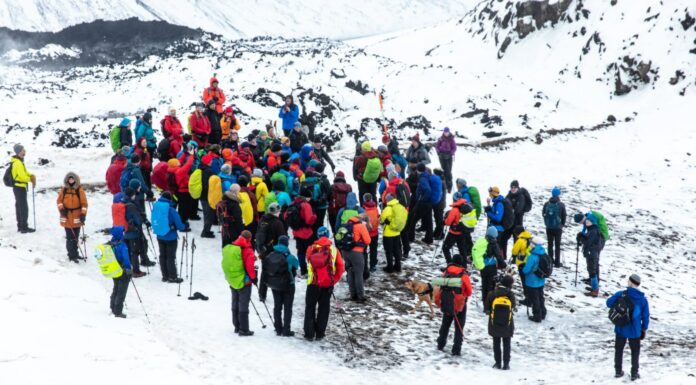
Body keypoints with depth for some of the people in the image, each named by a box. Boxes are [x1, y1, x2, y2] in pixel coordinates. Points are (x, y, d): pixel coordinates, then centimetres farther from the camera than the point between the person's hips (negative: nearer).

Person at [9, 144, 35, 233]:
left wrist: (31, 175, 1)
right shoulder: (18, 163, -22)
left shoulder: (18, 161, 10)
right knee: (24, 207, -5)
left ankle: (20, 226, 24)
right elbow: (22, 176, -24)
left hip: (17, 187, 10)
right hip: (20, 187, -10)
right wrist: (31, 179, -6)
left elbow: (24, 172, 19)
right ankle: (24, 227, -2)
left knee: (19, 206, 16)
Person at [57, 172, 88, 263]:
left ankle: (73, 254, 22)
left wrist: (83, 214, -10)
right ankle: (72, 255, 2)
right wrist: (61, 208, -10)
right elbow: (59, 200, 8)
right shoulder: (64, 190, 3)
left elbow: (84, 202, -3)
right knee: (70, 237, -2)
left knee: (75, 237, 9)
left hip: (76, 217, 0)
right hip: (67, 217, 0)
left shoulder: (79, 190, -2)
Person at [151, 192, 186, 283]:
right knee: (171, 257, 5)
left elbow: (154, 221, 6)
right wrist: (184, 227, 2)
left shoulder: (155, 207, -6)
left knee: (162, 256, 17)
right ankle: (172, 277, 12)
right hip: (171, 237, -5)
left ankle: (165, 276, 25)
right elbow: (179, 225, -18)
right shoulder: (171, 210, -22)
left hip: (160, 237, 5)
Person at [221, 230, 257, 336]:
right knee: (243, 306, -1)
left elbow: (226, 264, 11)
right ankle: (243, 330, 1)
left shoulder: (228, 248, 4)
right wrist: (253, 277, -4)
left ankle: (237, 327, 26)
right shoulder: (247, 250, -16)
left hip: (232, 281, 7)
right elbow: (249, 266, -19)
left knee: (235, 304, 17)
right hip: (244, 281, -7)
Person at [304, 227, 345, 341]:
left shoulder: (311, 249, -4)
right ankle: (319, 333, 11)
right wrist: (334, 281, 5)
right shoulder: (333, 250, -5)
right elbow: (341, 268, -5)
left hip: (313, 283, 0)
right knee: (323, 309, 11)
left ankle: (309, 334, 8)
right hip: (328, 284, 0)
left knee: (310, 308, 11)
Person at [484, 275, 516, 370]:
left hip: (494, 324, 0)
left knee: (496, 343, 17)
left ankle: (497, 363, 20)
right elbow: (514, 307, -1)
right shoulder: (511, 295, -16)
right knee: (506, 344, 15)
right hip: (507, 325, 0)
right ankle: (506, 364, 16)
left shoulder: (492, 294, -15)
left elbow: (486, 308, -9)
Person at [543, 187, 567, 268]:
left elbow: (543, 214, 4)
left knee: (550, 245, 13)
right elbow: (564, 216, -5)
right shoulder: (561, 205, -12)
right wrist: (562, 224, 12)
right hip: (558, 227, -3)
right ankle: (557, 262, 5)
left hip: (549, 227, 3)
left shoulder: (547, 204, -4)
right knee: (557, 245, 5)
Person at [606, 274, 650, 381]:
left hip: (621, 328, 0)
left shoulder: (621, 294, -12)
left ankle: (618, 371, 23)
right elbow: (646, 316, -2)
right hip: (634, 330, 0)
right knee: (635, 351, 15)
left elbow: (609, 303, -10)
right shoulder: (643, 299, -6)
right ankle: (634, 373, 17)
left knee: (619, 349, 17)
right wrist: (644, 330, 10)